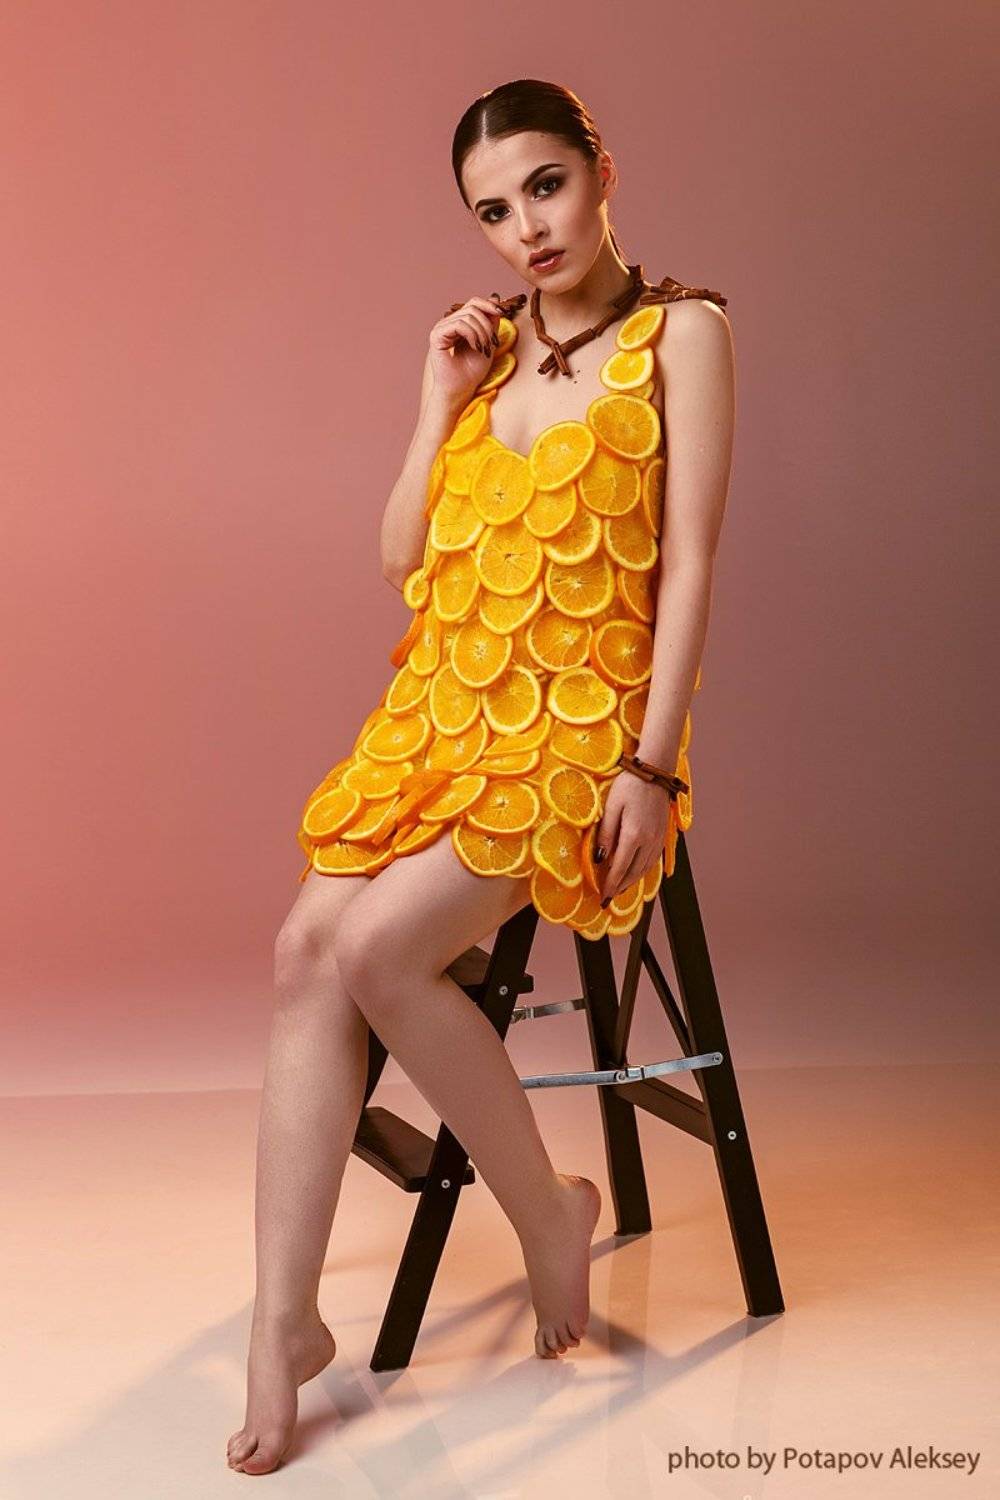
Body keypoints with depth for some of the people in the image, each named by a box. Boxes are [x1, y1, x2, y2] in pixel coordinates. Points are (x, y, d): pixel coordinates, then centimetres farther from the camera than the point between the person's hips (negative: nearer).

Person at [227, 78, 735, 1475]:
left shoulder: (680, 332, 1)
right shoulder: (490, 349, 18)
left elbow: (690, 563, -7)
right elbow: (403, 555, 14)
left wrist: (651, 763, -14)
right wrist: (442, 402, 5)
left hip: (579, 724, -5)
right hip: (442, 705, 6)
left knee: (377, 948, -24)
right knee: (309, 947, -16)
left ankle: (551, 1209, 0)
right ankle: (286, 1317, -10)